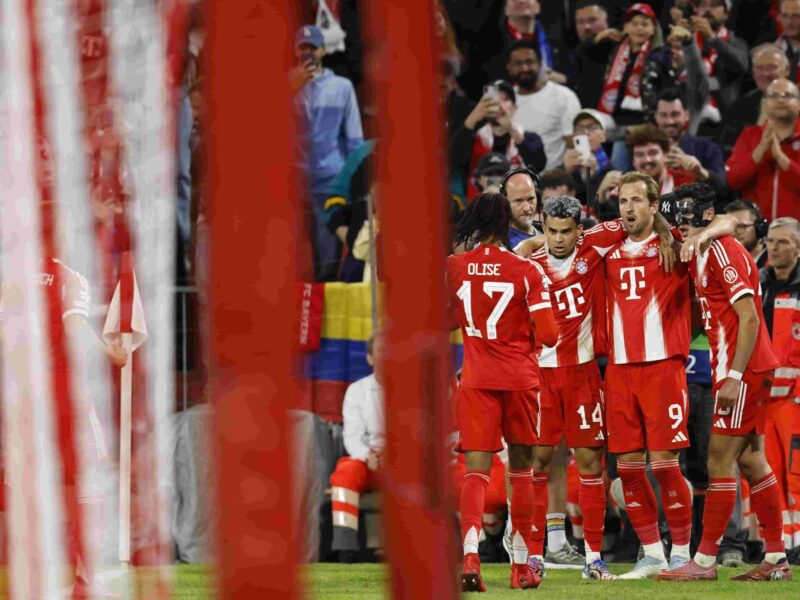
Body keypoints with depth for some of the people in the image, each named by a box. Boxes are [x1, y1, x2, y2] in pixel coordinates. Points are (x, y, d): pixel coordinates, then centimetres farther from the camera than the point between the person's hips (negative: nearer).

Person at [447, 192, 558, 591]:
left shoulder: (453, 267, -1)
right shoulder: (527, 272, -7)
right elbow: (548, 335, -9)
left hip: (476, 379, 1)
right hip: (520, 377, -1)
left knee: (476, 470, -2)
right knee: (521, 469, 13)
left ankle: (470, 554, -26)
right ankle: (521, 565, 18)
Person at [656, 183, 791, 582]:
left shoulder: (723, 252, -14)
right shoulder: (700, 256, 15)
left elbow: (749, 318, -19)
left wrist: (734, 376, -21)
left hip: (742, 371, -10)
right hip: (744, 369, 10)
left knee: (720, 461, -7)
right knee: (750, 461, 11)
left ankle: (705, 560, -4)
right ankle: (776, 559, 14)